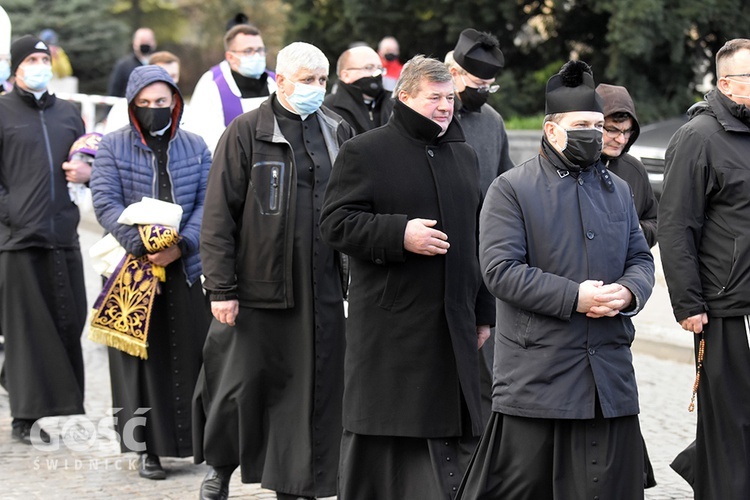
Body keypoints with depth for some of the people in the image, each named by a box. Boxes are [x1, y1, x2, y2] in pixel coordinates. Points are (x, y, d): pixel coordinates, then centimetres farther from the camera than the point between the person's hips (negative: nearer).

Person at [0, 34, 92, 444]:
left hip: (63, 236, 5)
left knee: (69, 322, 2)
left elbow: (90, 159, 28)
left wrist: (89, 171, 5)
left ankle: (62, 406, 12)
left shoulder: (67, 113, 17)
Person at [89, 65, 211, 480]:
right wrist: (143, 246, -19)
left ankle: (195, 439, 11)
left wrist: (181, 245, -14)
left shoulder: (195, 147, 9)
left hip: (185, 268, 2)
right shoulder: (112, 147, 2)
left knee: (189, 354, 3)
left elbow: (207, 202, 2)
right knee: (141, 356, 0)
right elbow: (105, 203, -7)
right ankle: (148, 448, 4)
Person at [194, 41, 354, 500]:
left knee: (311, 392, 4)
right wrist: (221, 288, -10)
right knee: (242, 386, 5)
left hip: (322, 291, 3)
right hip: (258, 287, -3)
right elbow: (219, 216, -5)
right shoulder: (247, 133, -2)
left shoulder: (340, 133, 11)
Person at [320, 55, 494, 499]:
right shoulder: (365, 152, -3)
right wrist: (399, 234, -21)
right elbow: (335, 223, -9)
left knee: (457, 428, 3)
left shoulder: (463, 155, 17)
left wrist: (483, 313, 18)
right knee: (380, 433, -1)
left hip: (453, 324, 5)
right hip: (390, 325, -5)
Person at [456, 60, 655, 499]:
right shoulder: (511, 190, -3)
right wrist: (575, 297, -18)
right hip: (536, 375, -5)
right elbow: (500, 269, -12)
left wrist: (628, 292, -7)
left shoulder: (618, 190, 17)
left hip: (610, 376, 5)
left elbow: (641, 259, 18)